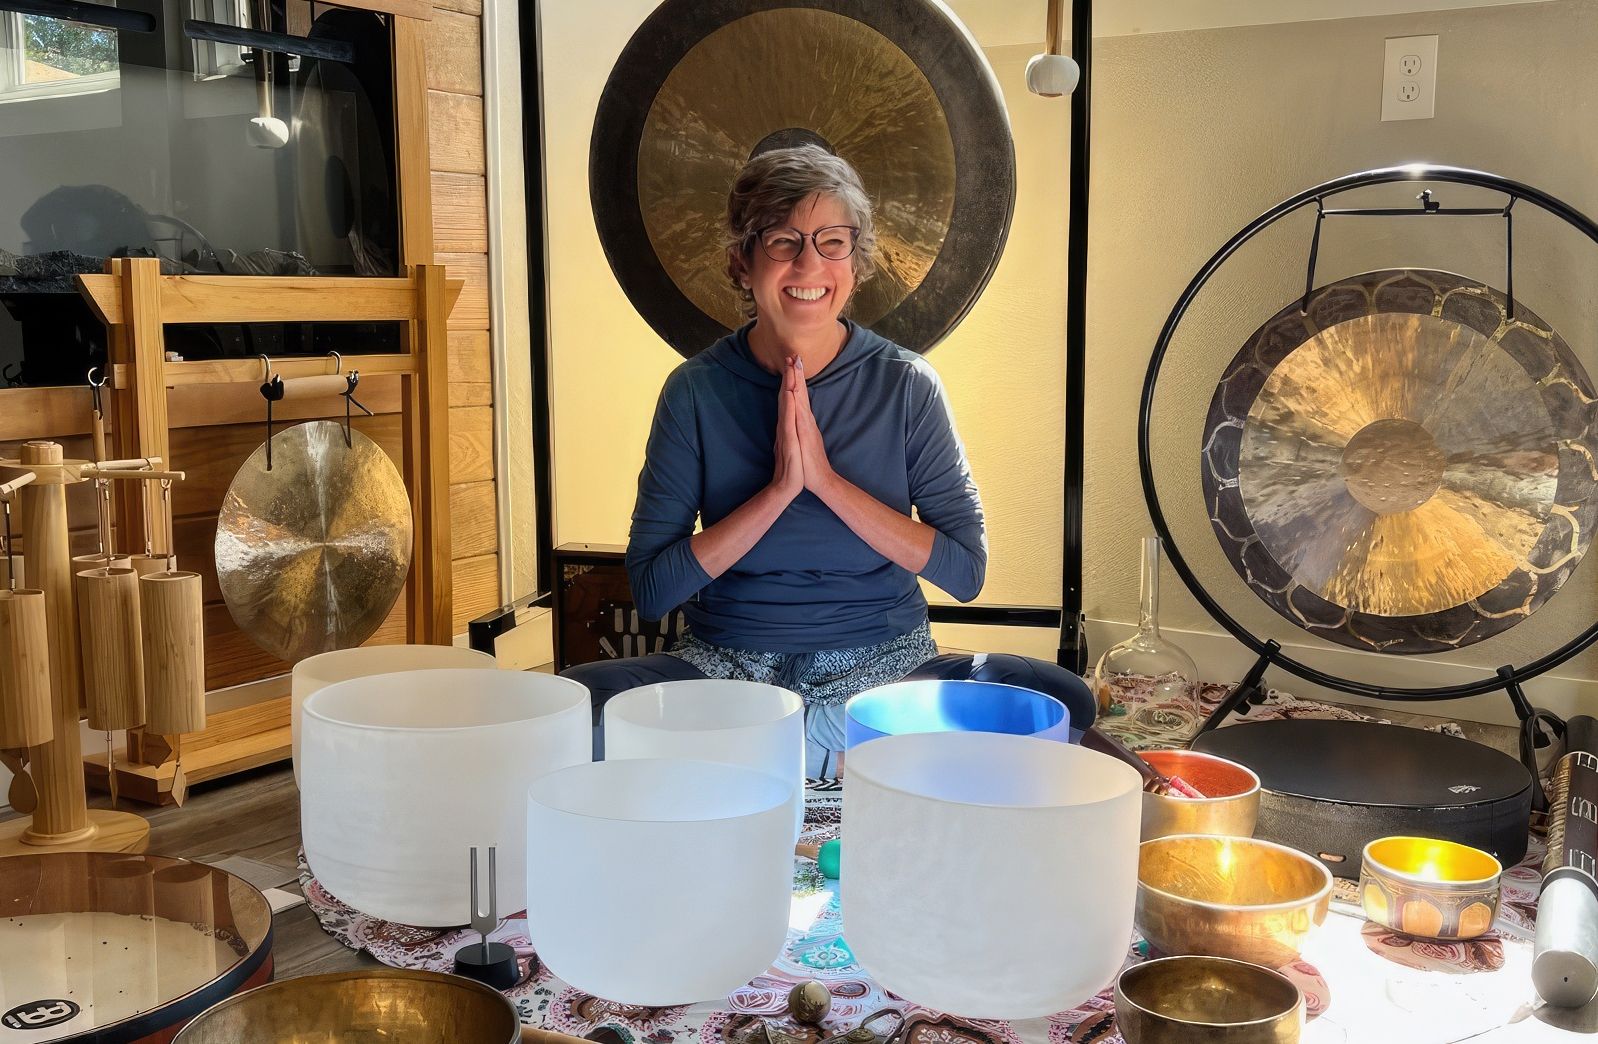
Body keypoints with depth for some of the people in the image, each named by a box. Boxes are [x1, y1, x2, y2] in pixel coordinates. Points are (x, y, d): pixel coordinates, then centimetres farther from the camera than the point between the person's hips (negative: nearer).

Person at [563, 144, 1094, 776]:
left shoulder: (906, 385, -2)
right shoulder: (696, 390, -3)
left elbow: (966, 570, -7)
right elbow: (650, 591, -7)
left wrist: (827, 479, -16)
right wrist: (779, 490, -17)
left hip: (885, 666, 1)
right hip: (728, 665, 0)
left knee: (1065, 702, -26)